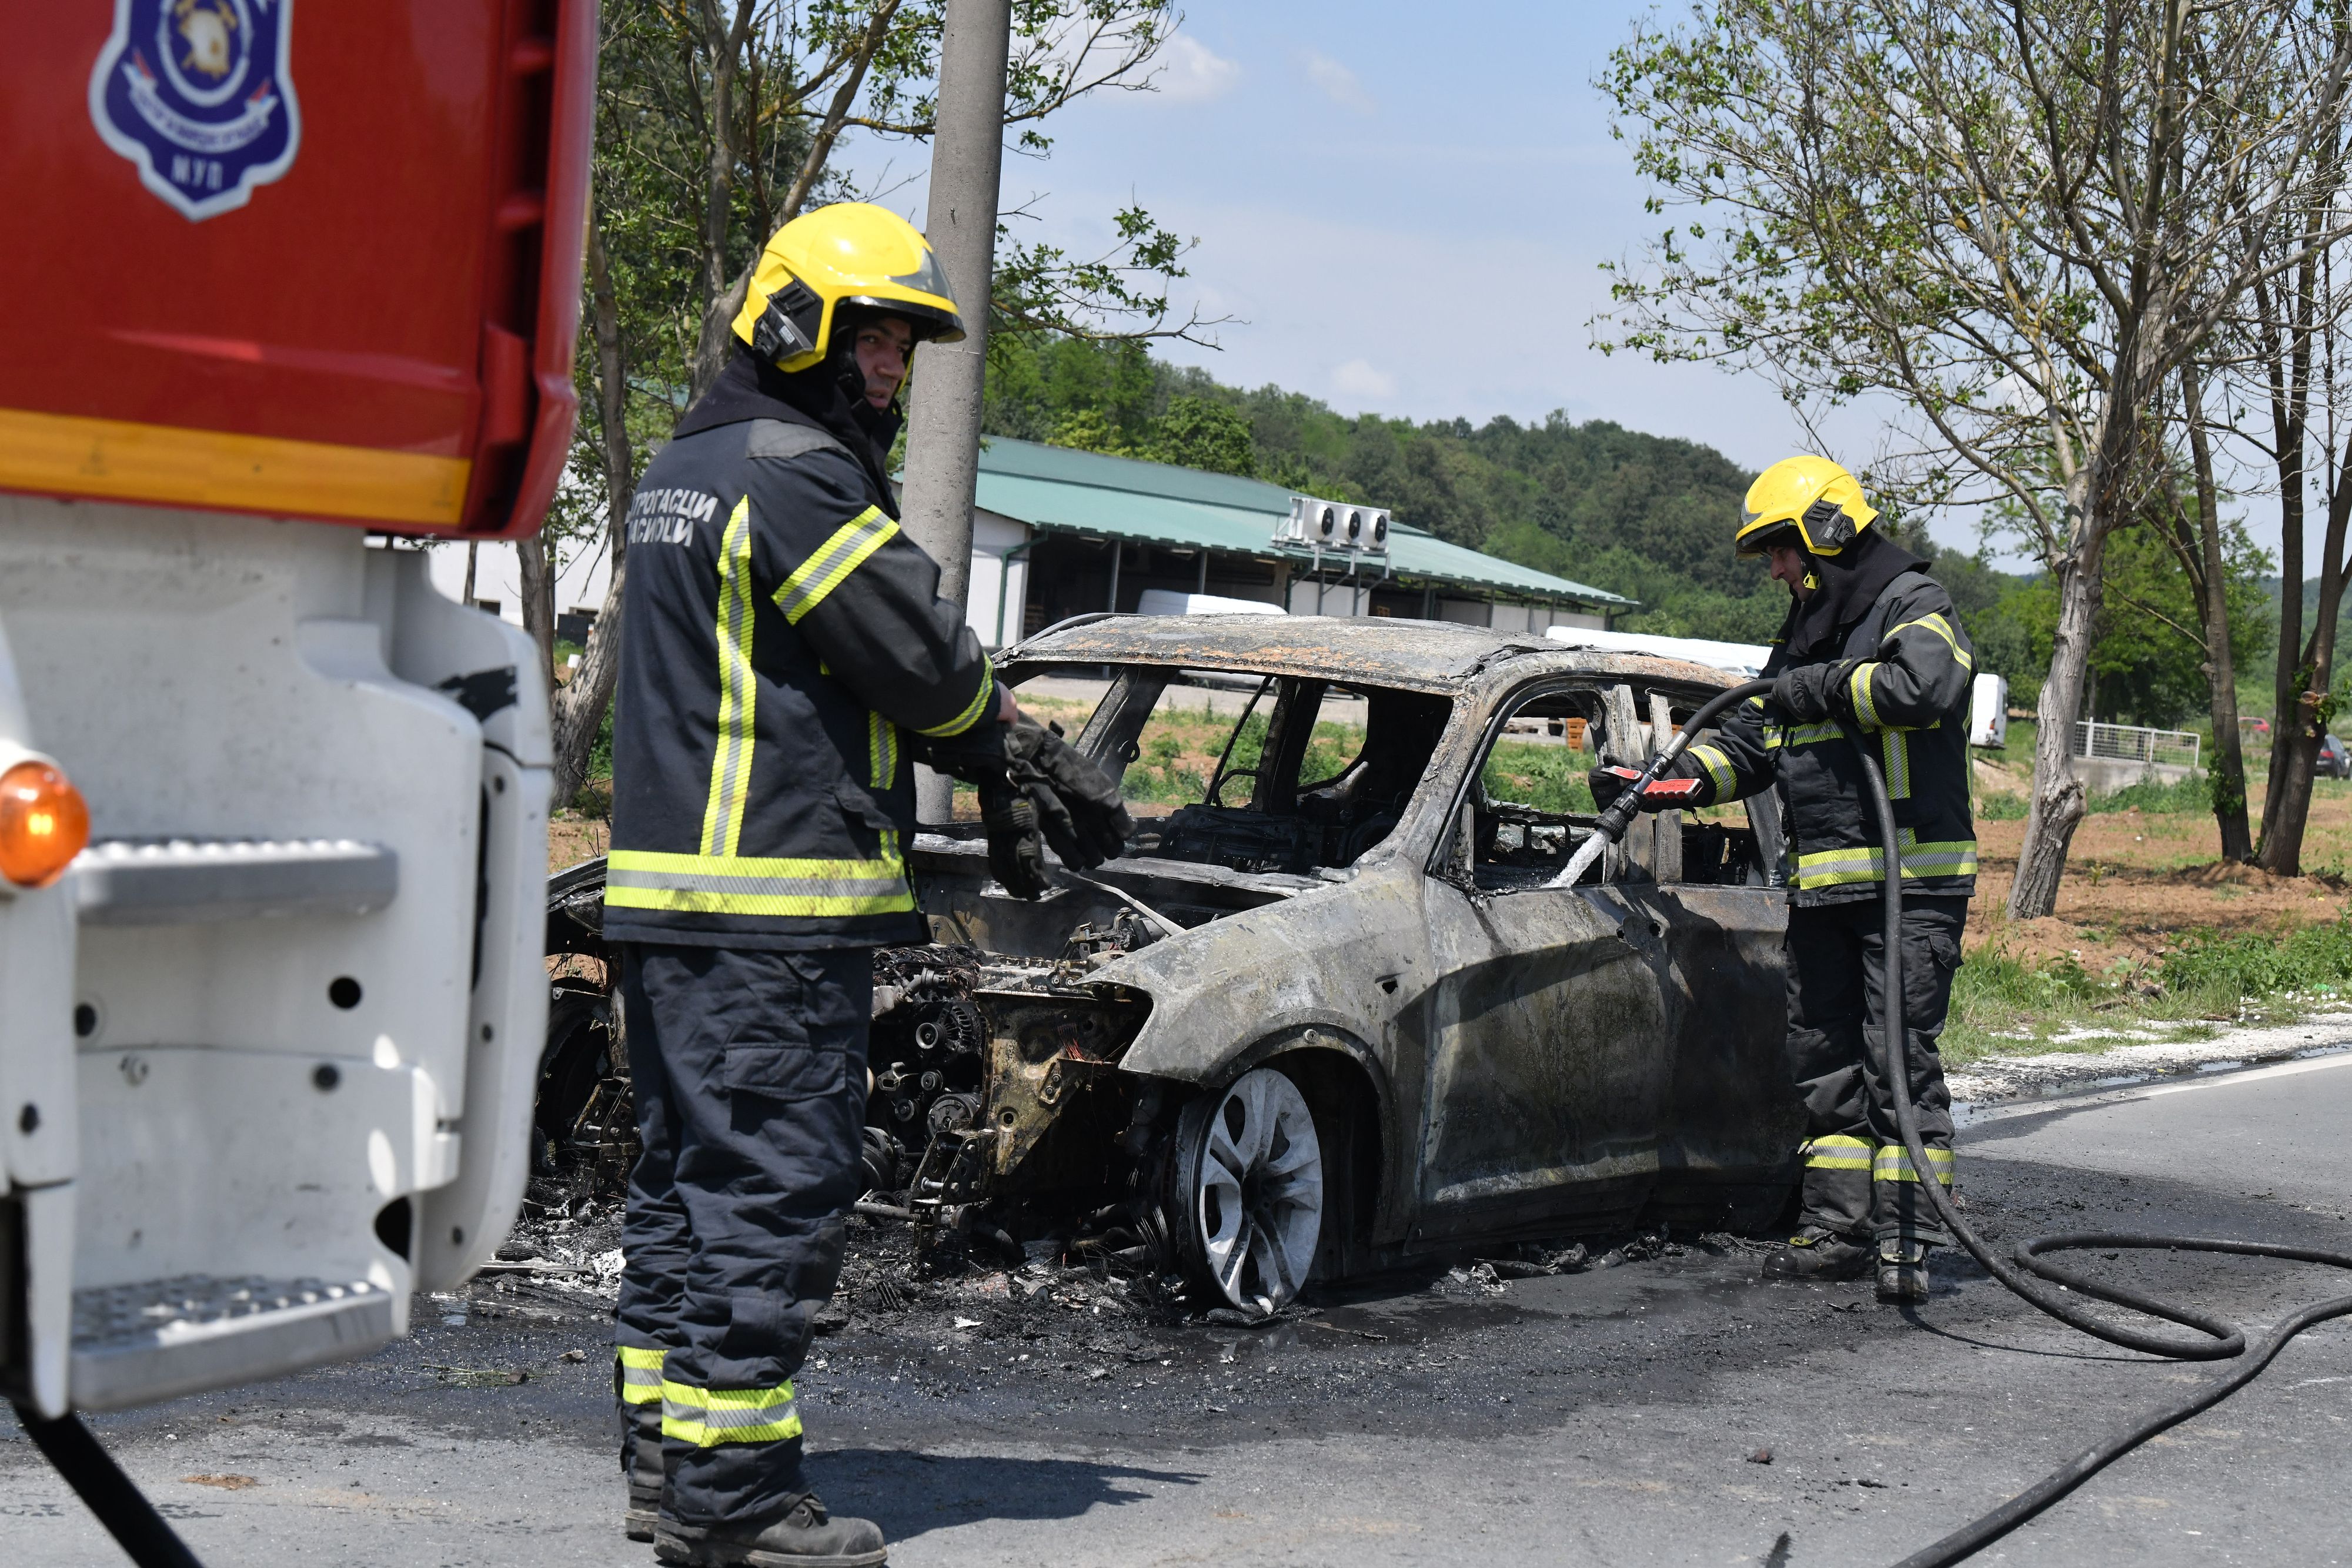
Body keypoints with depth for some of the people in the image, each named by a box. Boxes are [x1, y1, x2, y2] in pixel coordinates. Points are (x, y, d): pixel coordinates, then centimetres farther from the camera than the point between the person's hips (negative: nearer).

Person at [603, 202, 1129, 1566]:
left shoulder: (683, 470, 20)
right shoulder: (795, 476, -14)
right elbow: (925, 660, -12)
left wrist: (996, 779, 13)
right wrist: (1038, 771, 7)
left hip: (667, 889, 10)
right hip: (776, 902, -10)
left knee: (689, 1169, 15)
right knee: (773, 1183, -6)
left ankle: (666, 1449, 22)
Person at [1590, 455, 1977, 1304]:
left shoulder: (1914, 606, -5)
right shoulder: (1806, 631, 21)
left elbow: (1921, 685, -27)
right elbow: (1749, 743, 20)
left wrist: (1819, 688, -15)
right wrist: (1669, 780, 4)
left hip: (1911, 881, -9)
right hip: (1821, 885, 9)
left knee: (1899, 1058, -10)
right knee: (1823, 1060, 9)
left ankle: (1909, 1239, -7)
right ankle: (1836, 1230, 15)